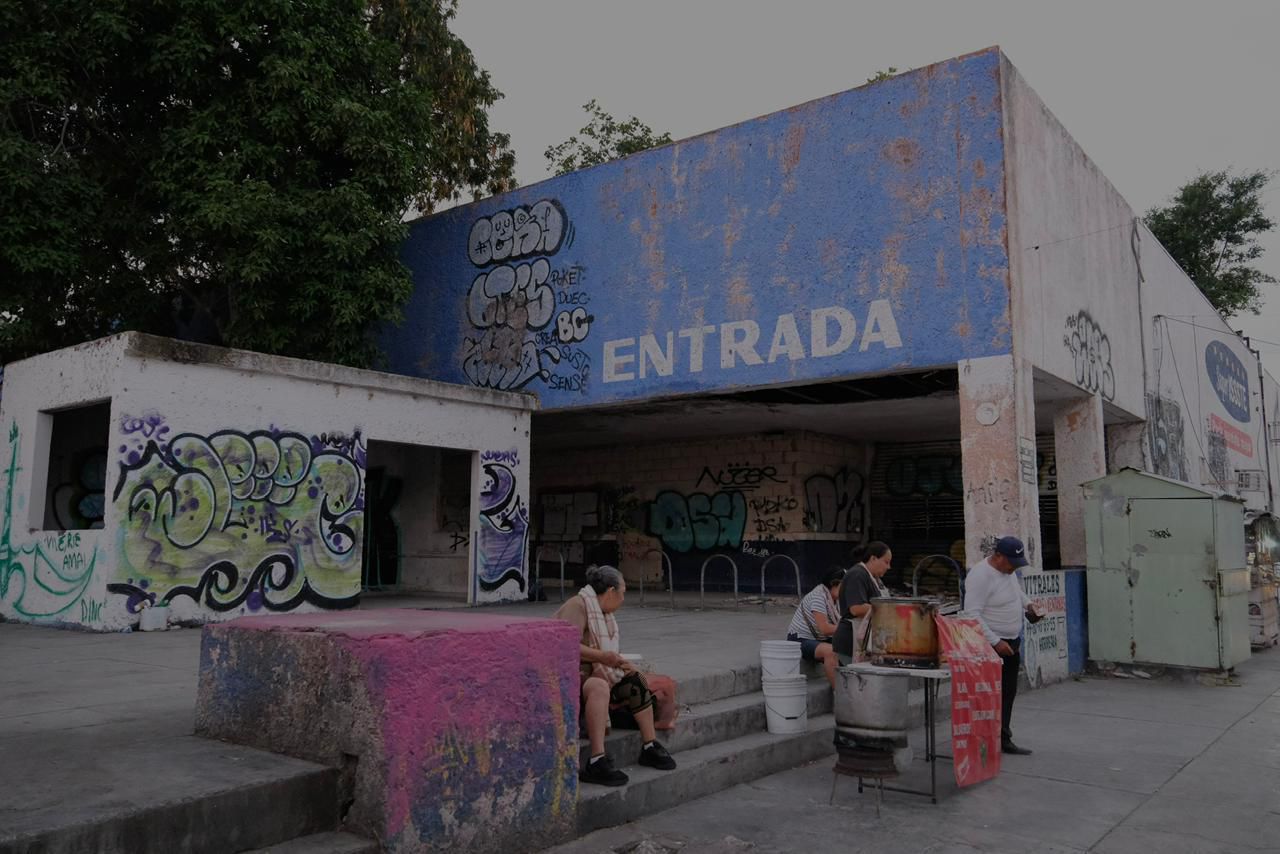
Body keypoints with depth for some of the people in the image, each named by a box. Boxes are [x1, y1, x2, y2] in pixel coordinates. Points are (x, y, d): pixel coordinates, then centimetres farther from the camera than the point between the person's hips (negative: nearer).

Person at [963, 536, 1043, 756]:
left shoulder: (1008, 569, 6)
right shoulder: (980, 576, -22)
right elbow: (972, 615, -26)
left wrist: (1028, 604, 11)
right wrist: (995, 642, -27)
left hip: (1012, 642, 9)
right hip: (991, 645, -9)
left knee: (1008, 693, 13)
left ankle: (1003, 740, 22)